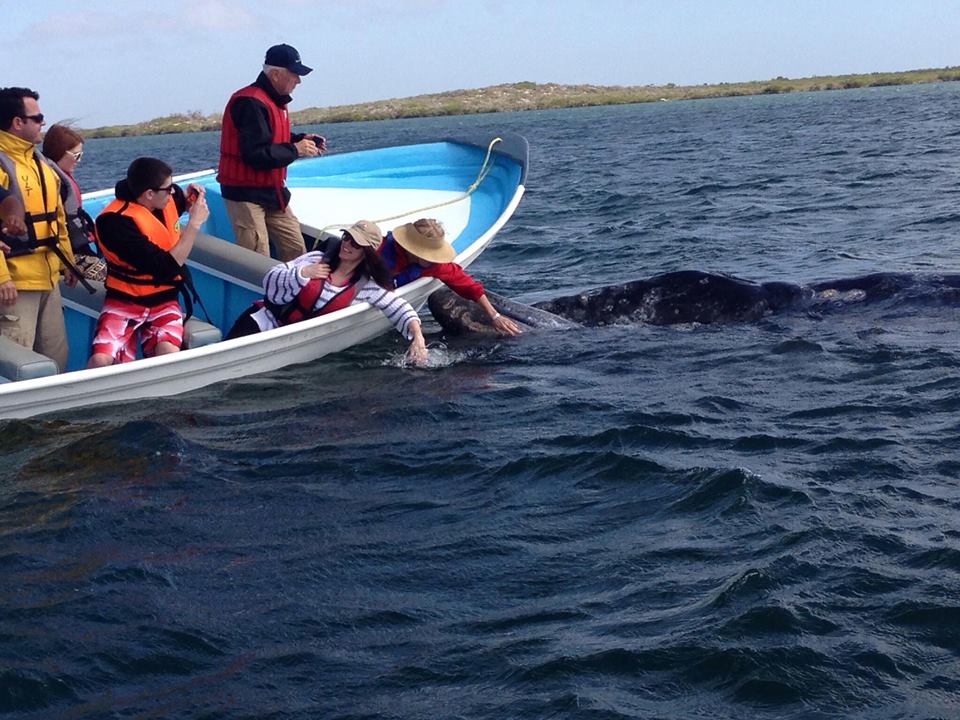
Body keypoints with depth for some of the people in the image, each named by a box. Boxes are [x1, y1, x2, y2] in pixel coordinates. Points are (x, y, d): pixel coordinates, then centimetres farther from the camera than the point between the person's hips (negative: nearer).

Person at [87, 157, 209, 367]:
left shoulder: (167, 197, 0)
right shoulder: (115, 221, -21)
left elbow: (180, 202, 29)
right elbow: (167, 267, -24)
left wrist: (190, 198, 4)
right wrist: (194, 223, -17)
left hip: (163, 300, 4)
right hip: (125, 300, -4)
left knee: (169, 353, -28)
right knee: (100, 360, -27)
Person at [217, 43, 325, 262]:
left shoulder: (275, 100, 12)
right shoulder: (251, 103, -21)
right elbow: (256, 154, -27)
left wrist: (301, 140, 4)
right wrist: (295, 150, -18)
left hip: (271, 192, 10)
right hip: (245, 194, -10)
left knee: (296, 252, 9)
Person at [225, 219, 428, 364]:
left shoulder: (366, 286, -1)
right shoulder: (317, 259, -1)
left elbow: (399, 308, -4)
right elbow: (270, 281, -4)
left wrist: (417, 337, -20)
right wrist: (302, 273, -20)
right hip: (266, 319, 0)